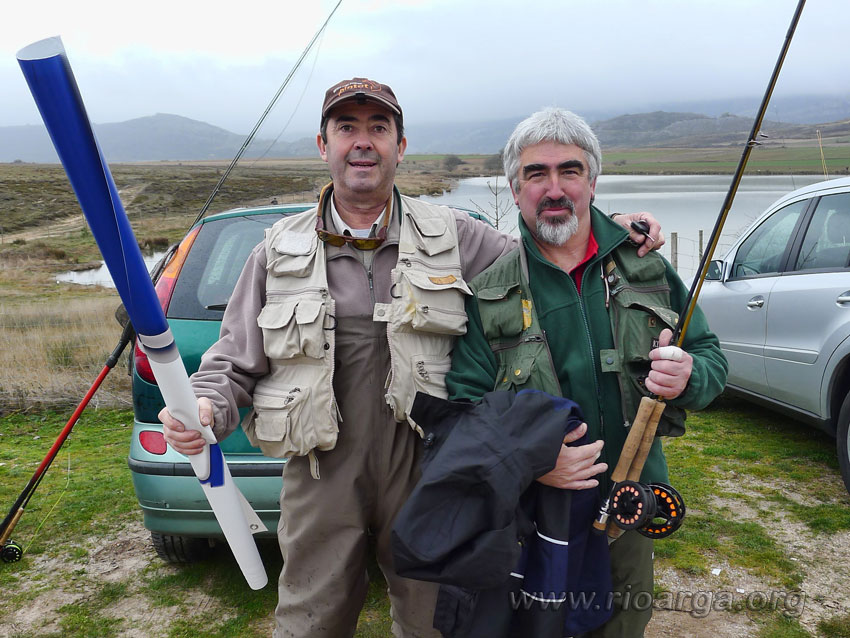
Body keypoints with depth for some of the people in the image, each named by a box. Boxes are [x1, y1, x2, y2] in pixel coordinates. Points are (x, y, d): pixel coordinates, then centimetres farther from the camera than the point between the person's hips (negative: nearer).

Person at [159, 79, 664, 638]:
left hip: (429, 472, 0)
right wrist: (205, 408, -13)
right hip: (323, 479, 1)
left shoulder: (454, 237, 2)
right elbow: (235, 362, 7)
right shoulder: (281, 250, 4)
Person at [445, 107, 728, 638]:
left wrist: (687, 379, -18)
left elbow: (710, 355, 6)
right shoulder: (489, 292, -7)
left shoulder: (646, 268, 0)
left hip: (633, 513, 3)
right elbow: (463, 403, -9)